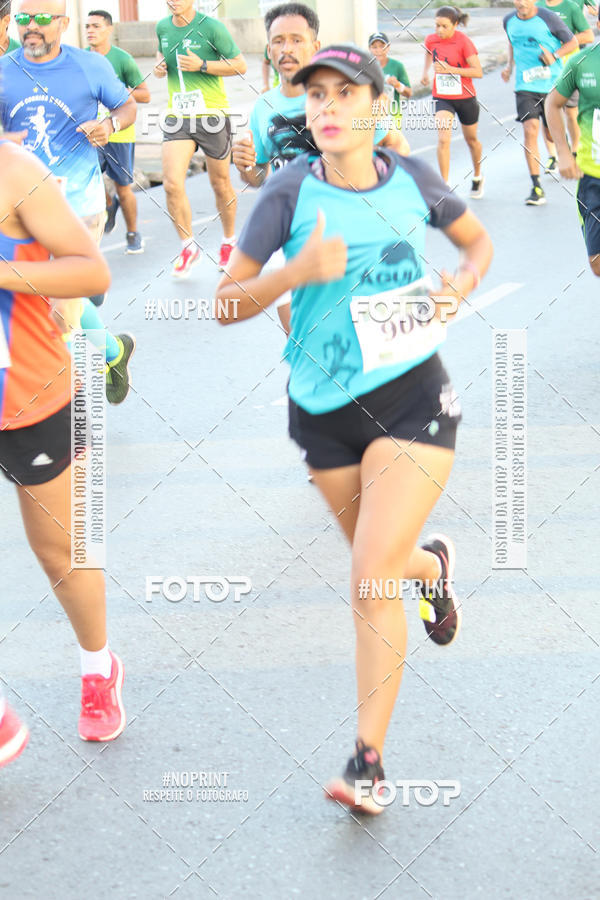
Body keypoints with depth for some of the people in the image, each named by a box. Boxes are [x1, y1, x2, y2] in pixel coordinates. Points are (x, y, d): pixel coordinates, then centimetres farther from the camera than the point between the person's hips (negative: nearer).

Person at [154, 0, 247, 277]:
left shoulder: (211, 27, -9)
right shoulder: (163, 27, 6)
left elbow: (240, 65, -7)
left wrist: (202, 65, -19)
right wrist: (159, 66, 3)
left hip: (212, 115, -3)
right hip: (177, 117, 3)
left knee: (220, 185, 9)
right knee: (172, 184, -12)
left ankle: (229, 240, 32)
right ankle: (188, 246, 4)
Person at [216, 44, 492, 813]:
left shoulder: (411, 178, -3)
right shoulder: (291, 189, -8)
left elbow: (478, 240, 16)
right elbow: (227, 303, -8)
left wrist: (464, 280, -5)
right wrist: (298, 271, -25)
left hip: (412, 396, -2)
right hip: (323, 407, 2)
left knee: (372, 578, -13)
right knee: (381, 563, 20)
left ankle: (368, 760, -3)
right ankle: (434, 565, 59)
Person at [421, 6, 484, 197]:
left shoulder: (464, 42, -17)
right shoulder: (431, 40, -5)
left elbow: (478, 72, -20)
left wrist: (450, 69, -27)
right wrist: (425, 72, 9)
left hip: (465, 97, -2)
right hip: (442, 97, 2)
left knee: (471, 140, 17)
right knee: (443, 140, -17)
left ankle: (477, 177, 43)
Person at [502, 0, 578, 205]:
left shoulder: (548, 18, -9)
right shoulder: (509, 20, 4)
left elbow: (572, 42, -1)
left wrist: (555, 55, -17)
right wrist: (510, 66, 12)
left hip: (552, 84, -2)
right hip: (525, 86, 2)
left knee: (551, 134, 8)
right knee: (530, 130, -15)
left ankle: (553, 152, 49)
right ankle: (536, 188, -13)